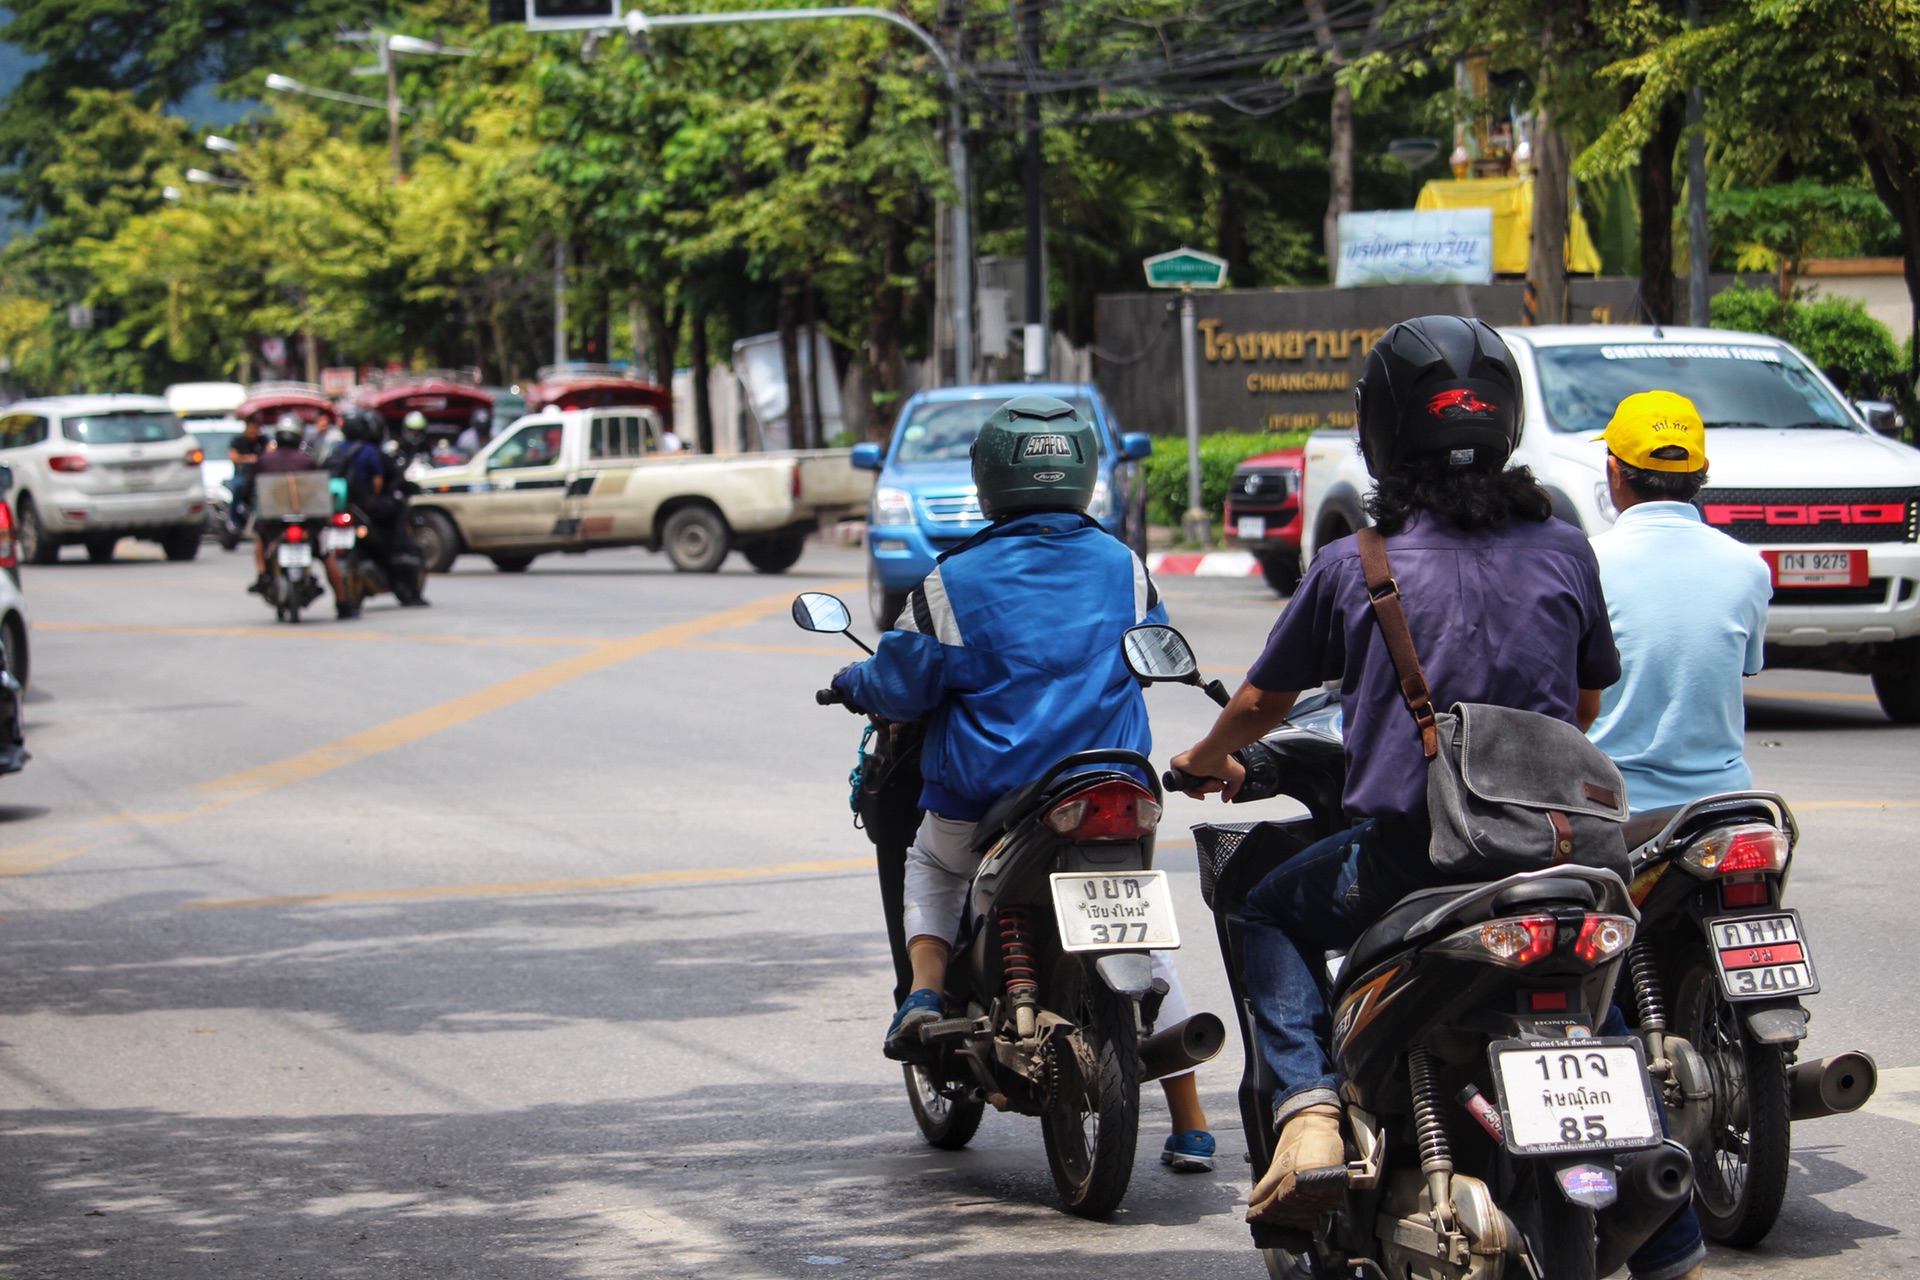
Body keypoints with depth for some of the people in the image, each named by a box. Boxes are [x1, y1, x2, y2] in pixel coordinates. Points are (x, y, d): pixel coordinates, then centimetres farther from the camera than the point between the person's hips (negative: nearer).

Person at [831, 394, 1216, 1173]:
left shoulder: (954, 582, -7)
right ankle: (1189, 1127, 11)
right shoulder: (1122, 567, 3)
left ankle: (927, 991, 4)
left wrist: (852, 684, 21)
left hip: (985, 797, -2)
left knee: (930, 869, 30)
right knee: (1145, 943, 16)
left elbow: (902, 685, -2)